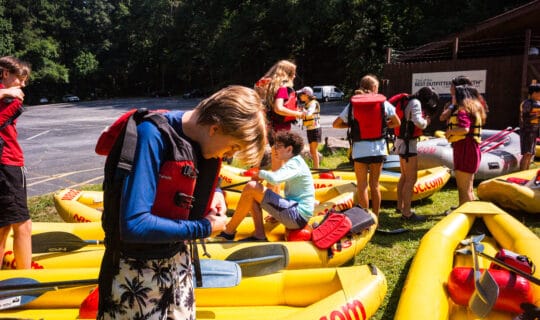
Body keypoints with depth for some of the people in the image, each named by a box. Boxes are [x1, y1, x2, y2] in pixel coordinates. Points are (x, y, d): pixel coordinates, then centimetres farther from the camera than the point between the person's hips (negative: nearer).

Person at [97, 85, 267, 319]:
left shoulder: (202, 138, -5)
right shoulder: (153, 136, -27)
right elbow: (134, 225, -33)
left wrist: (214, 193, -5)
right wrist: (204, 228, -22)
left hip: (178, 260, 7)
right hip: (136, 271, -6)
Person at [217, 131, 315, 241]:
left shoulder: (295, 164, -12)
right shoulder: (295, 162, 19)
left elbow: (274, 178, -32)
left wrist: (260, 173, -11)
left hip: (298, 216, -10)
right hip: (295, 214, 10)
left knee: (251, 187, -17)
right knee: (252, 195, 9)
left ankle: (228, 232, -6)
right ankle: (259, 235, 1)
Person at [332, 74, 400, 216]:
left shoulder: (353, 104, -1)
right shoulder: (383, 102, 1)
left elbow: (336, 124, 0)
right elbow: (397, 123, 10)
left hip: (360, 149, -2)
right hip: (378, 148, 2)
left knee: (362, 187, 5)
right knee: (375, 185, 12)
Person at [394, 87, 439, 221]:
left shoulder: (409, 102, 13)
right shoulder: (415, 103, -15)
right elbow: (418, 122, -28)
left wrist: (423, 120, 4)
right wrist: (426, 122, -8)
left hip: (403, 142, 10)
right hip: (408, 144, -10)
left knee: (405, 177, 19)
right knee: (411, 179, -7)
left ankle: (400, 206, 30)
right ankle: (407, 212, -3)